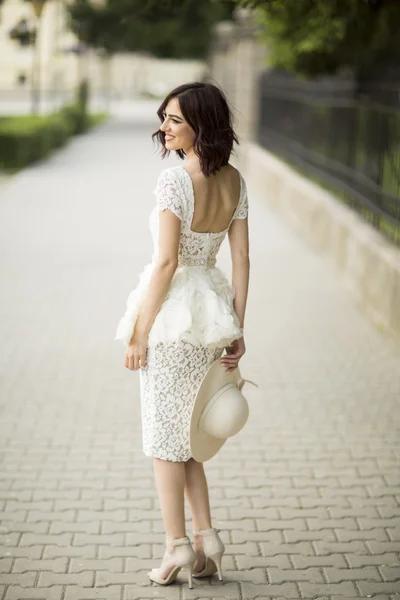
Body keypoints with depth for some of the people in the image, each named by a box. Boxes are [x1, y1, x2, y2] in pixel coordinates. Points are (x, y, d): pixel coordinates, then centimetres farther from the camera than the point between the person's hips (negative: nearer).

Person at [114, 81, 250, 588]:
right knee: (185, 431, 19)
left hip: (172, 313, -7)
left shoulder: (174, 179, -18)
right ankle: (205, 537, 16)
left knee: (163, 435, 5)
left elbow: (166, 262, -20)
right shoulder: (235, 181, 4)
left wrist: (138, 333, -14)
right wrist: (236, 330, 12)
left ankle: (178, 545, 9)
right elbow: (241, 259, 6)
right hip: (212, 312, 7)